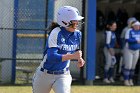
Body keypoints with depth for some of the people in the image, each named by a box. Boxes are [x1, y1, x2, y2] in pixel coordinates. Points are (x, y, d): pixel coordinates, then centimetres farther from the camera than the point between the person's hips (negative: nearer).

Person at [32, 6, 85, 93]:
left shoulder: (77, 34, -3)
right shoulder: (56, 34, -22)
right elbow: (51, 57, -33)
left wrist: (79, 59, -5)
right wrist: (72, 56, -37)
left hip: (63, 75, 3)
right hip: (46, 75, -3)